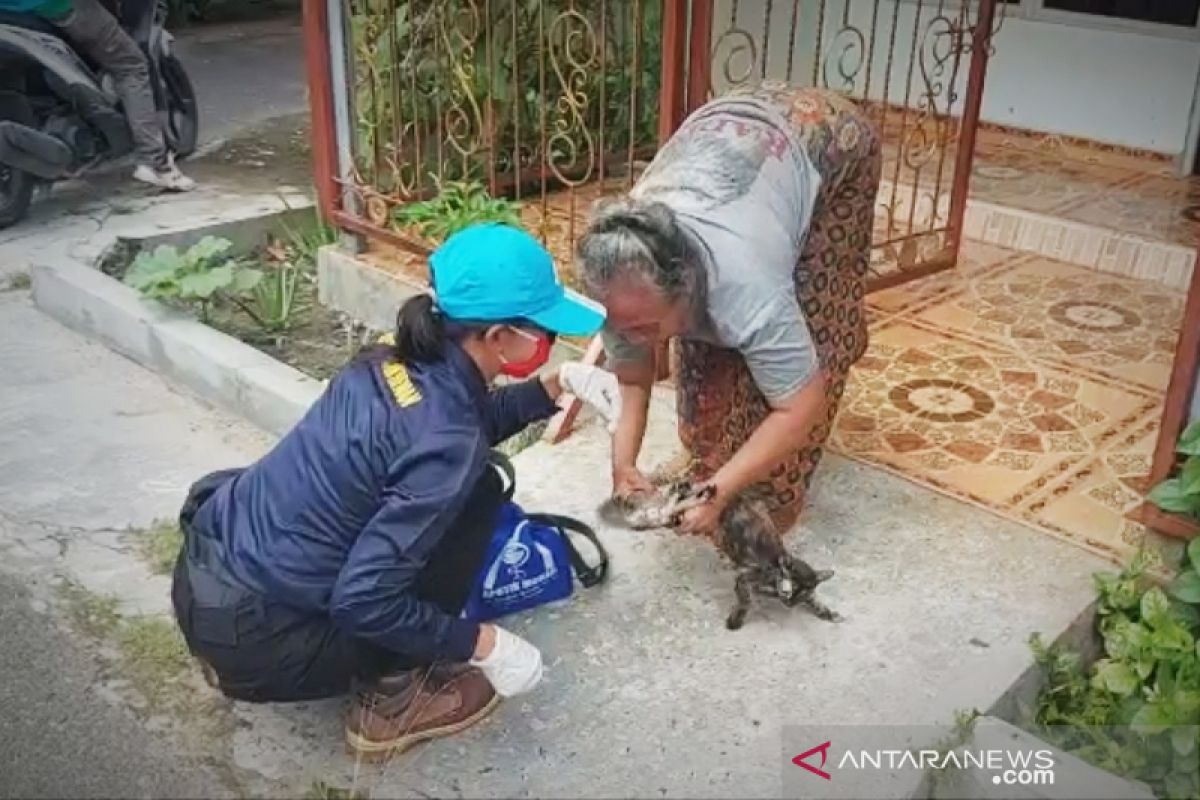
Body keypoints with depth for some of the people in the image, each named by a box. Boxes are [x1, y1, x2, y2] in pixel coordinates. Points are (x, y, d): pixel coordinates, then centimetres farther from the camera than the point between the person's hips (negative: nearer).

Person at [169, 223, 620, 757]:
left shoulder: (399, 356, 0)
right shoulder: (442, 441, -24)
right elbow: (363, 602, -25)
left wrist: (559, 383, 9)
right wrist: (485, 645, -14)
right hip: (254, 639, -7)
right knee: (476, 491, -5)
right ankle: (394, 696, 6)